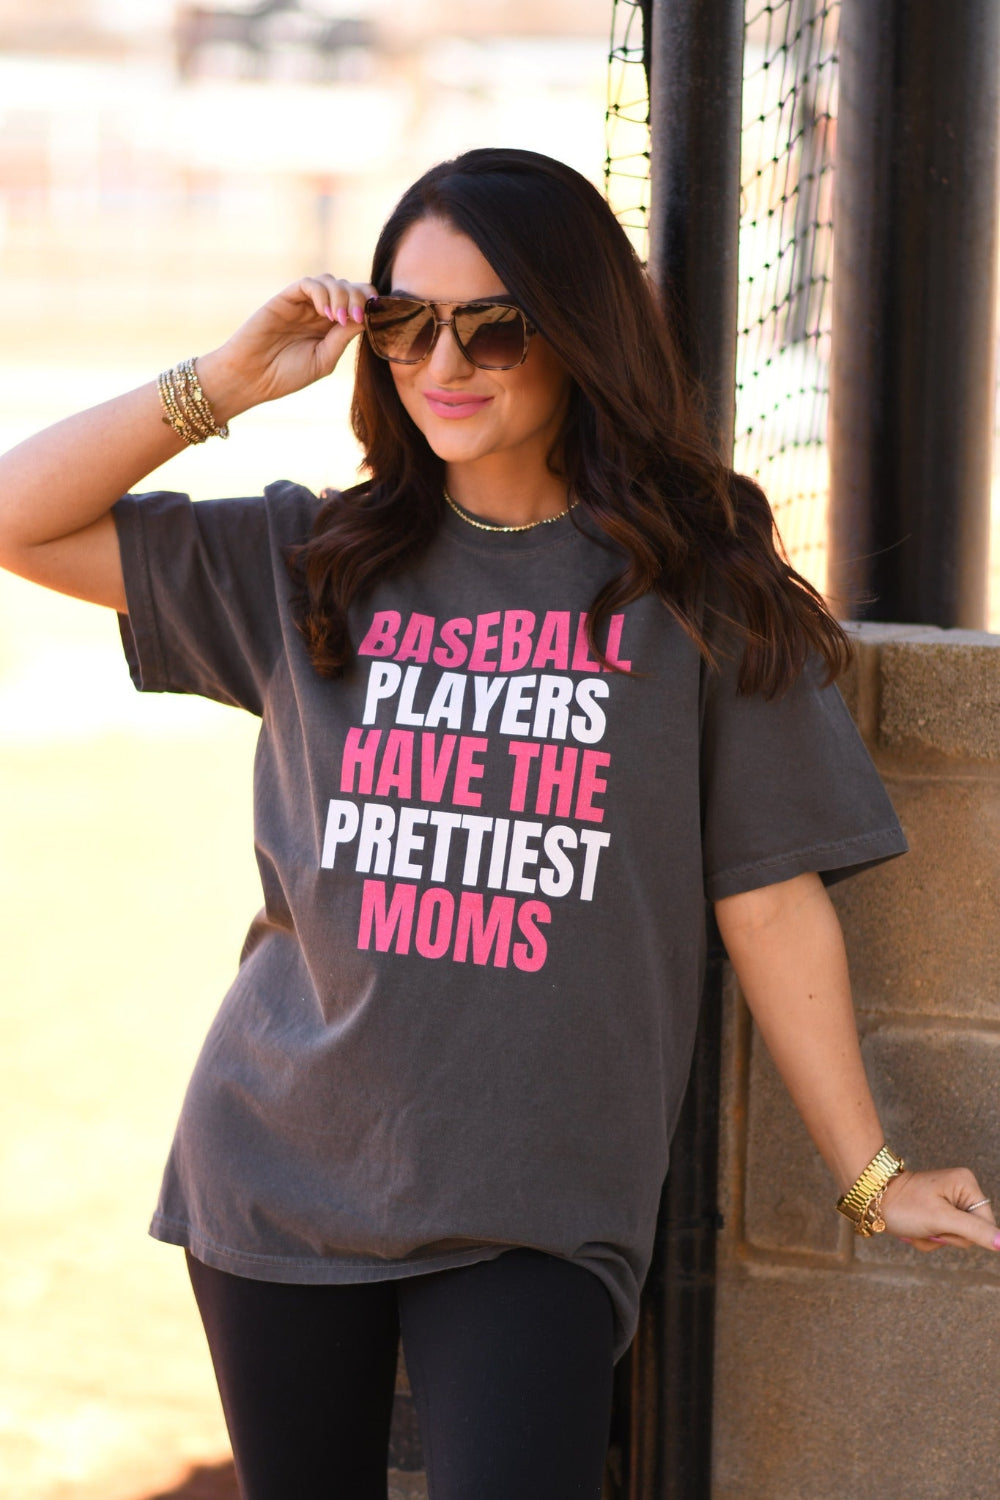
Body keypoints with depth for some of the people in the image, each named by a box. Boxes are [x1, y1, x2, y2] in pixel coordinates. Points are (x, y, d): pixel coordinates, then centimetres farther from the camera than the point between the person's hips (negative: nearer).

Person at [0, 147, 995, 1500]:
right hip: (284, 1170, 3)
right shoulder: (311, 565, 8)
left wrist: (869, 1174, 2)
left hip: (541, 1199, -3)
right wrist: (227, 382, -2)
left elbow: (769, 894, 1)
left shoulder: (692, 588, 1)